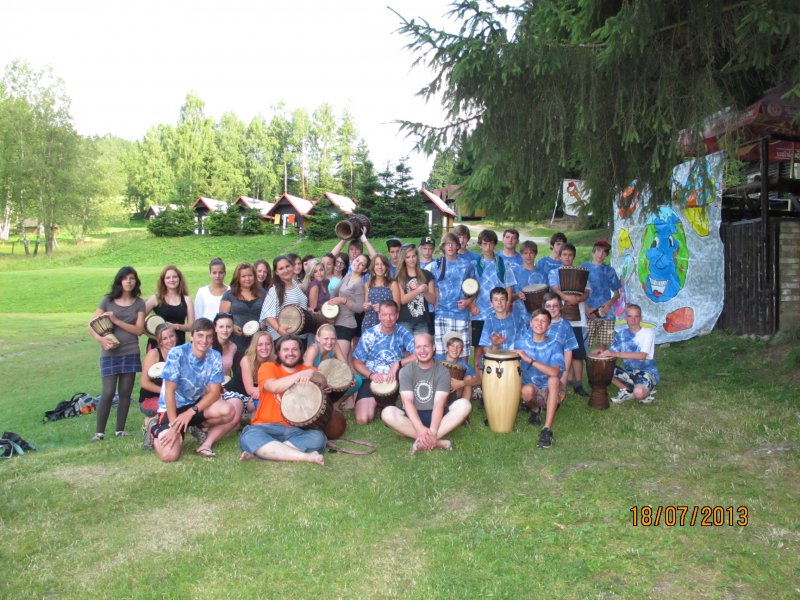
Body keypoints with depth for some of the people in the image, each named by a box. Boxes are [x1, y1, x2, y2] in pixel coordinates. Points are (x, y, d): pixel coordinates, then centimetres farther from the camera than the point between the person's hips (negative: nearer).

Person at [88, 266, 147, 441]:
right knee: (108, 393, -5)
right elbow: (91, 325, 1)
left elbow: (139, 329, -4)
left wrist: (116, 321, -13)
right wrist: (101, 339, -17)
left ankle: (120, 430, 14)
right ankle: (99, 432, 5)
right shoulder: (108, 300, 2)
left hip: (130, 353, 1)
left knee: (125, 393, 5)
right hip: (109, 354, -1)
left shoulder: (139, 303, 4)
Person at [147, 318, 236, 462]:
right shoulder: (177, 353, -20)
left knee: (228, 411, -26)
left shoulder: (215, 357, -9)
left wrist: (191, 412, -25)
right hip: (173, 407, -3)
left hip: (196, 404, 4)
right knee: (169, 455, -23)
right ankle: (155, 429, 9)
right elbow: (169, 391, -19)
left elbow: (214, 392, -11)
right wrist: (174, 425, -24)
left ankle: (200, 426, 5)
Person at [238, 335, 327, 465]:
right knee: (249, 437, -34)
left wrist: (311, 374, -27)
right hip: (267, 427, -2)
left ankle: (257, 451, -25)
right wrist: (300, 374, -17)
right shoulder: (267, 367, 7)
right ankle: (306, 457, -35)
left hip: (296, 430, 2)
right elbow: (273, 386, -14)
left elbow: (323, 382, -7)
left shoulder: (307, 370, 15)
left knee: (318, 437, -29)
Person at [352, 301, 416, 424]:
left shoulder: (403, 333, -4)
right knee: (363, 419, -20)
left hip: (396, 379, 1)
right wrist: (371, 375, -19)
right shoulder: (369, 335, -5)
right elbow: (356, 362, 0)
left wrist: (398, 364, -27)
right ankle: (375, 403, 13)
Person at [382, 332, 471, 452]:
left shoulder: (442, 371, -4)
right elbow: (407, 402, -15)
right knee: (387, 413, -30)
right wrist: (420, 428, -31)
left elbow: (439, 403, -15)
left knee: (465, 404, -25)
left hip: (436, 416, 0)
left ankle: (423, 441, -33)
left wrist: (432, 431, -31)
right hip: (413, 416, 0)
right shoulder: (406, 371, -3)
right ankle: (437, 441, -32)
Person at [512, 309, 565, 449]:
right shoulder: (521, 343, -2)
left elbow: (554, 372, -27)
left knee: (553, 379, -35)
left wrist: (529, 360, -31)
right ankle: (535, 409, 5)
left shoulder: (554, 345, -10)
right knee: (527, 390, -35)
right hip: (530, 390, 1)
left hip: (549, 392, -1)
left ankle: (547, 429, -38)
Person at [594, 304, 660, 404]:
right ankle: (627, 391, 3)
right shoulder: (621, 335, 4)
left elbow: (642, 355, -25)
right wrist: (603, 352, -25)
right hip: (629, 372, 5)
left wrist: (616, 353, -32)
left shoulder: (648, 332, -11)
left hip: (647, 372, -5)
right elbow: (611, 352, 1)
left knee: (639, 393, -37)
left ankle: (649, 390, 3)